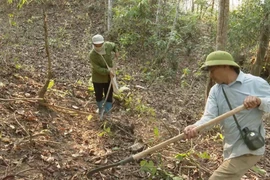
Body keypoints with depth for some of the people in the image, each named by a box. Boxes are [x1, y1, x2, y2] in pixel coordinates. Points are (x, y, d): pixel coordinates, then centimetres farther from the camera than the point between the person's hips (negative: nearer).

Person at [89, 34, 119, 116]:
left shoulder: (108, 45, -15)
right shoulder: (92, 55, -26)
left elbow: (113, 45, 13)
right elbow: (98, 69, -27)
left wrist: (116, 51, 2)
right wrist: (108, 71, -31)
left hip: (109, 77, 3)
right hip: (98, 78, -2)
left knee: (108, 95, 11)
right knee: (98, 95, 17)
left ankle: (107, 111, 31)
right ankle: (100, 107, 48)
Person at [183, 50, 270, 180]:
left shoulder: (255, 83, -13)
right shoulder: (215, 91, 1)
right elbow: (209, 116, -11)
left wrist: (259, 101, -31)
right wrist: (195, 127, -33)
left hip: (248, 149, -7)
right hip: (230, 148, 7)